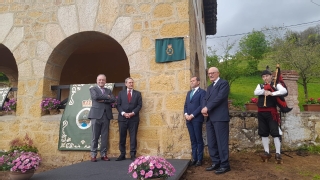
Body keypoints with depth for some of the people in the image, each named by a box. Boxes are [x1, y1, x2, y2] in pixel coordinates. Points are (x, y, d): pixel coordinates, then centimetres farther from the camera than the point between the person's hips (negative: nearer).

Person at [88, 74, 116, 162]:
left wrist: (103, 100, -11)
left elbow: (113, 99, 1)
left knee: (105, 137, 5)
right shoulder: (93, 89, 8)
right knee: (95, 136, 1)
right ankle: (93, 155, 10)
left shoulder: (108, 90, 18)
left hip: (106, 115, 3)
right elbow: (96, 97, -14)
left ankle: (103, 154, 13)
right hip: (96, 115, -3)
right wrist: (107, 97, -5)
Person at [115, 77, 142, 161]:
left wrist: (132, 113, -11)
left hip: (134, 118, -1)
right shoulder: (121, 93, 12)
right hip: (122, 117, 1)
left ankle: (133, 155, 7)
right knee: (122, 137, 5)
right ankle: (122, 154, 14)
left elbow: (139, 105, 2)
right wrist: (123, 113, -11)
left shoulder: (138, 93, 10)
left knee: (133, 137, 1)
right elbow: (118, 105, 4)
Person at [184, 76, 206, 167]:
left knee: (199, 140, 2)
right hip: (188, 119, 6)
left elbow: (201, 106, -11)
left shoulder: (202, 92, -1)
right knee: (193, 140, 9)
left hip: (197, 119, -6)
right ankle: (194, 158, 15)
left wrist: (192, 115, -14)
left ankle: (199, 159, 10)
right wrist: (186, 114, -2)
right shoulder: (189, 93, 20)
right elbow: (185, 105, 17)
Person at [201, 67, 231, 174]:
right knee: (211, 142, 11)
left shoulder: (223, 83, -2)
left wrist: (207, 108, -14)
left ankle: (225, 165, 7)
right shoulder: (209, 87, 23)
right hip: (210, 118, 8)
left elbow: (220, 97, -15)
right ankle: (216, 163, 22)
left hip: (220, 117, -8)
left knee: (221, 142, -3)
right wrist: (204, 109, -6)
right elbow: (205, 99, 14)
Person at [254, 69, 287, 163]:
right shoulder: (260, 86, 14)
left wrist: (271, 93, -25)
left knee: (275, 132, -3)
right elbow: (255, 92, -7)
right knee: (264, 133, 8)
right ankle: (267, 152, 17)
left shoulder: (276, 85, 3)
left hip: (271, 112, -4)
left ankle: (278, 153, 5)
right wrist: (266, 90, -16)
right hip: (261, 112, 4)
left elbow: (284, 91, -17)